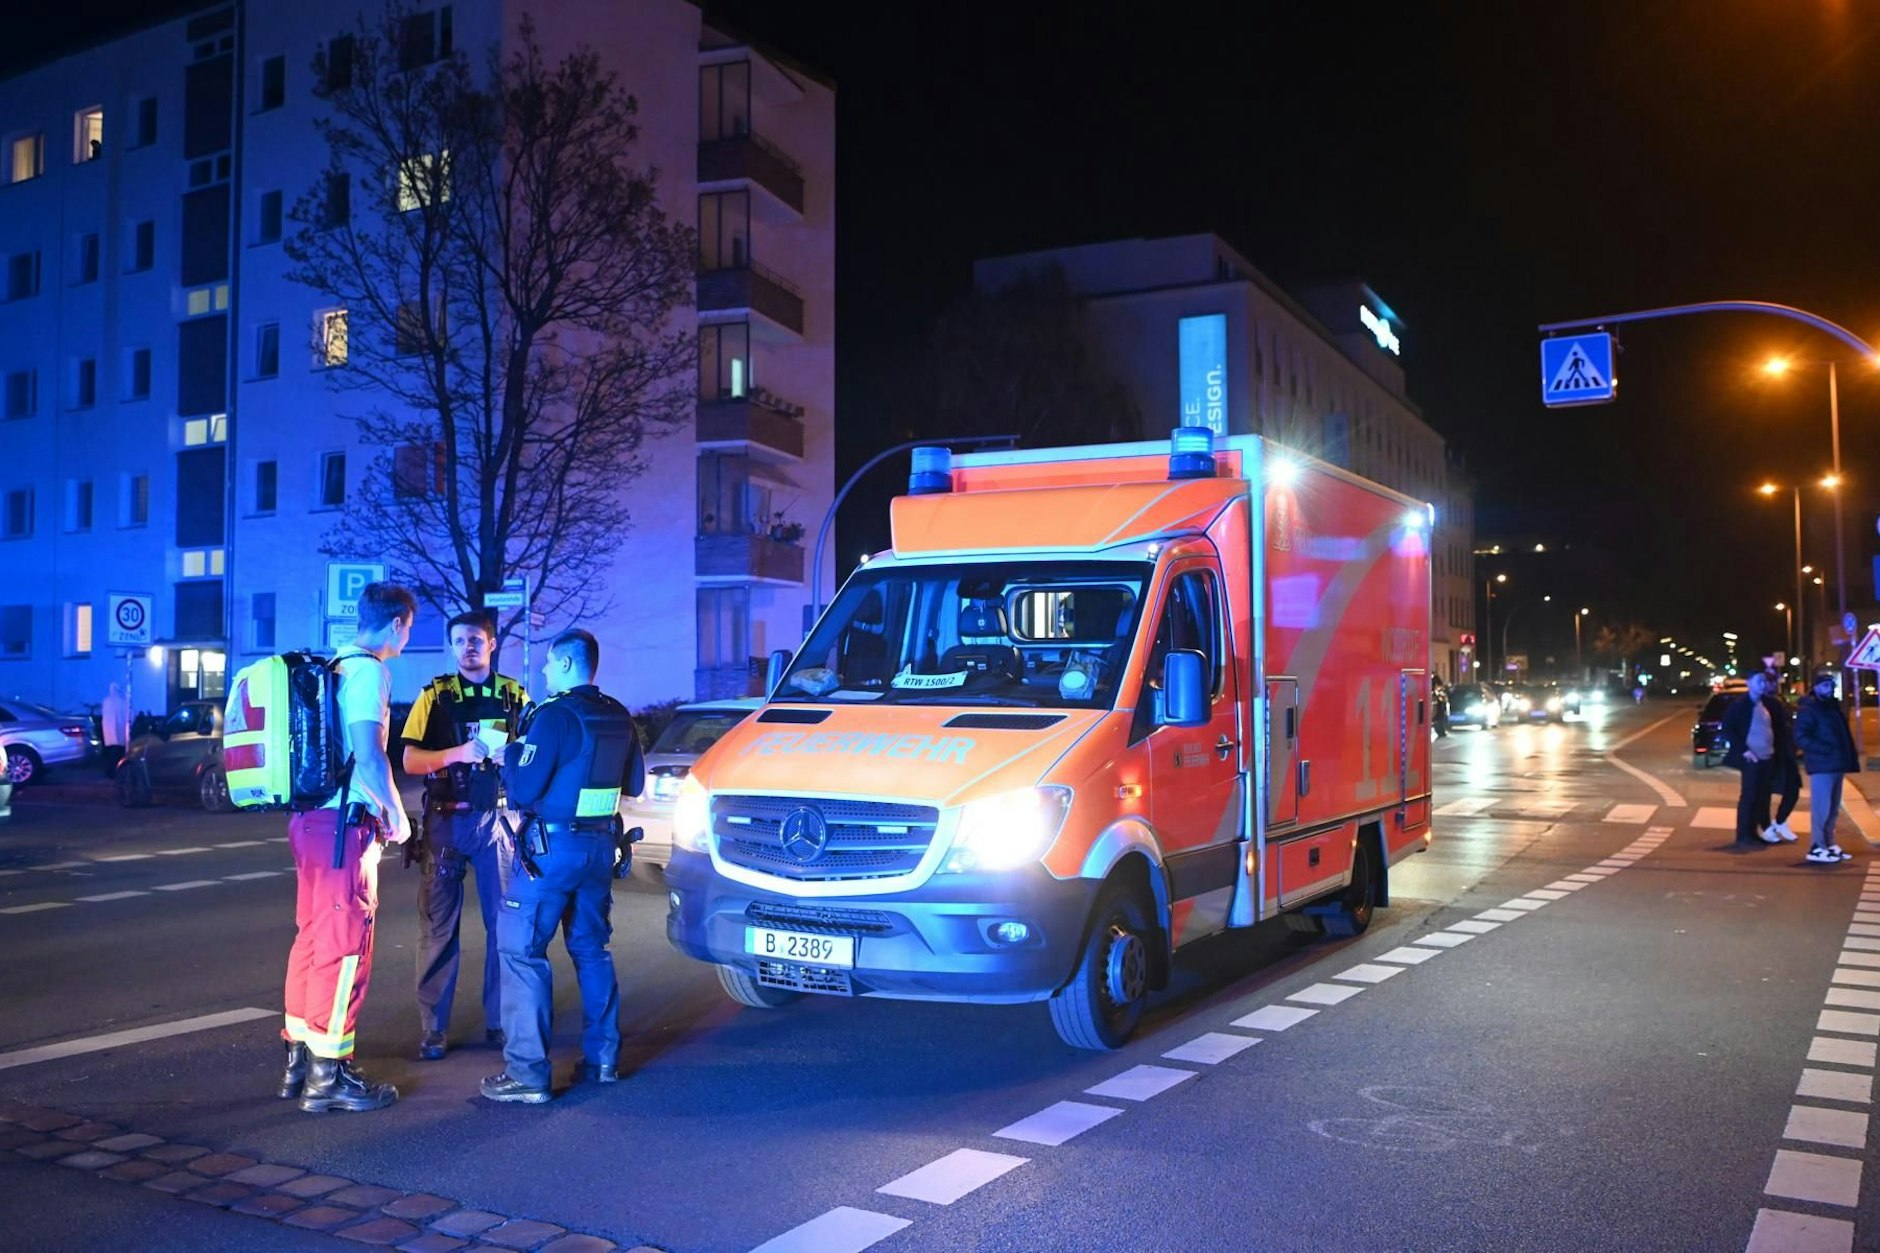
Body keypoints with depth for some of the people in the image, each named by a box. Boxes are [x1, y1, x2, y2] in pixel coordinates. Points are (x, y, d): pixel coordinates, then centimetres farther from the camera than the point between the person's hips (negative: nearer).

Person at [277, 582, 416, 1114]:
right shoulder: (369, 669, -13)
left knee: (313, 936, 16)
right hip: (344, 825, -9)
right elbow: (369, 754, -21)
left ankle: (299, 1061, 24)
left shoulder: (332, 666, 15)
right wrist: (396, 814, -10)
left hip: (310, 817, 9)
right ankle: (328, 1074, 1)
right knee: (344, 944, -4)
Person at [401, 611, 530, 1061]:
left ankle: (500, 1021, 12)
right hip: (446, 820, -1)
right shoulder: (436, 695, 4)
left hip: (497, 818, 1)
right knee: (439, 925, -1)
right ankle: (432, 1028, 5)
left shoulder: (515, 696, 8)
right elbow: (410, 760, -2)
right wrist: (459, 754, -18)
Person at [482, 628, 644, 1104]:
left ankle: (527, 1073, -4)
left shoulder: (554, 716, -16)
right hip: (601, 846, 7)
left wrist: (510, 753, 0)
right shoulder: (619, 717, 6)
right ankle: (602, 1058, 23)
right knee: (591, 949, 18)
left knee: (521, 952, -1)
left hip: (551, 847, -7)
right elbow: (634, 783, 15)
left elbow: (523, 791, -17)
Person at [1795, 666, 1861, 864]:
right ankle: (1817, 848, -4)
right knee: (1822, 808, -8)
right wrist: (1825, 750, -22)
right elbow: (1801, 738, -18)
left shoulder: (1833, 706, 17)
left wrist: (1849, 759, 10)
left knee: (1833, 809, 14)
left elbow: (1843, 735, 21)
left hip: (1835, 765, 9)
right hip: (1822, 766, -9)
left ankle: (1828, 844, 22)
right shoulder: (1808, 709, -10)